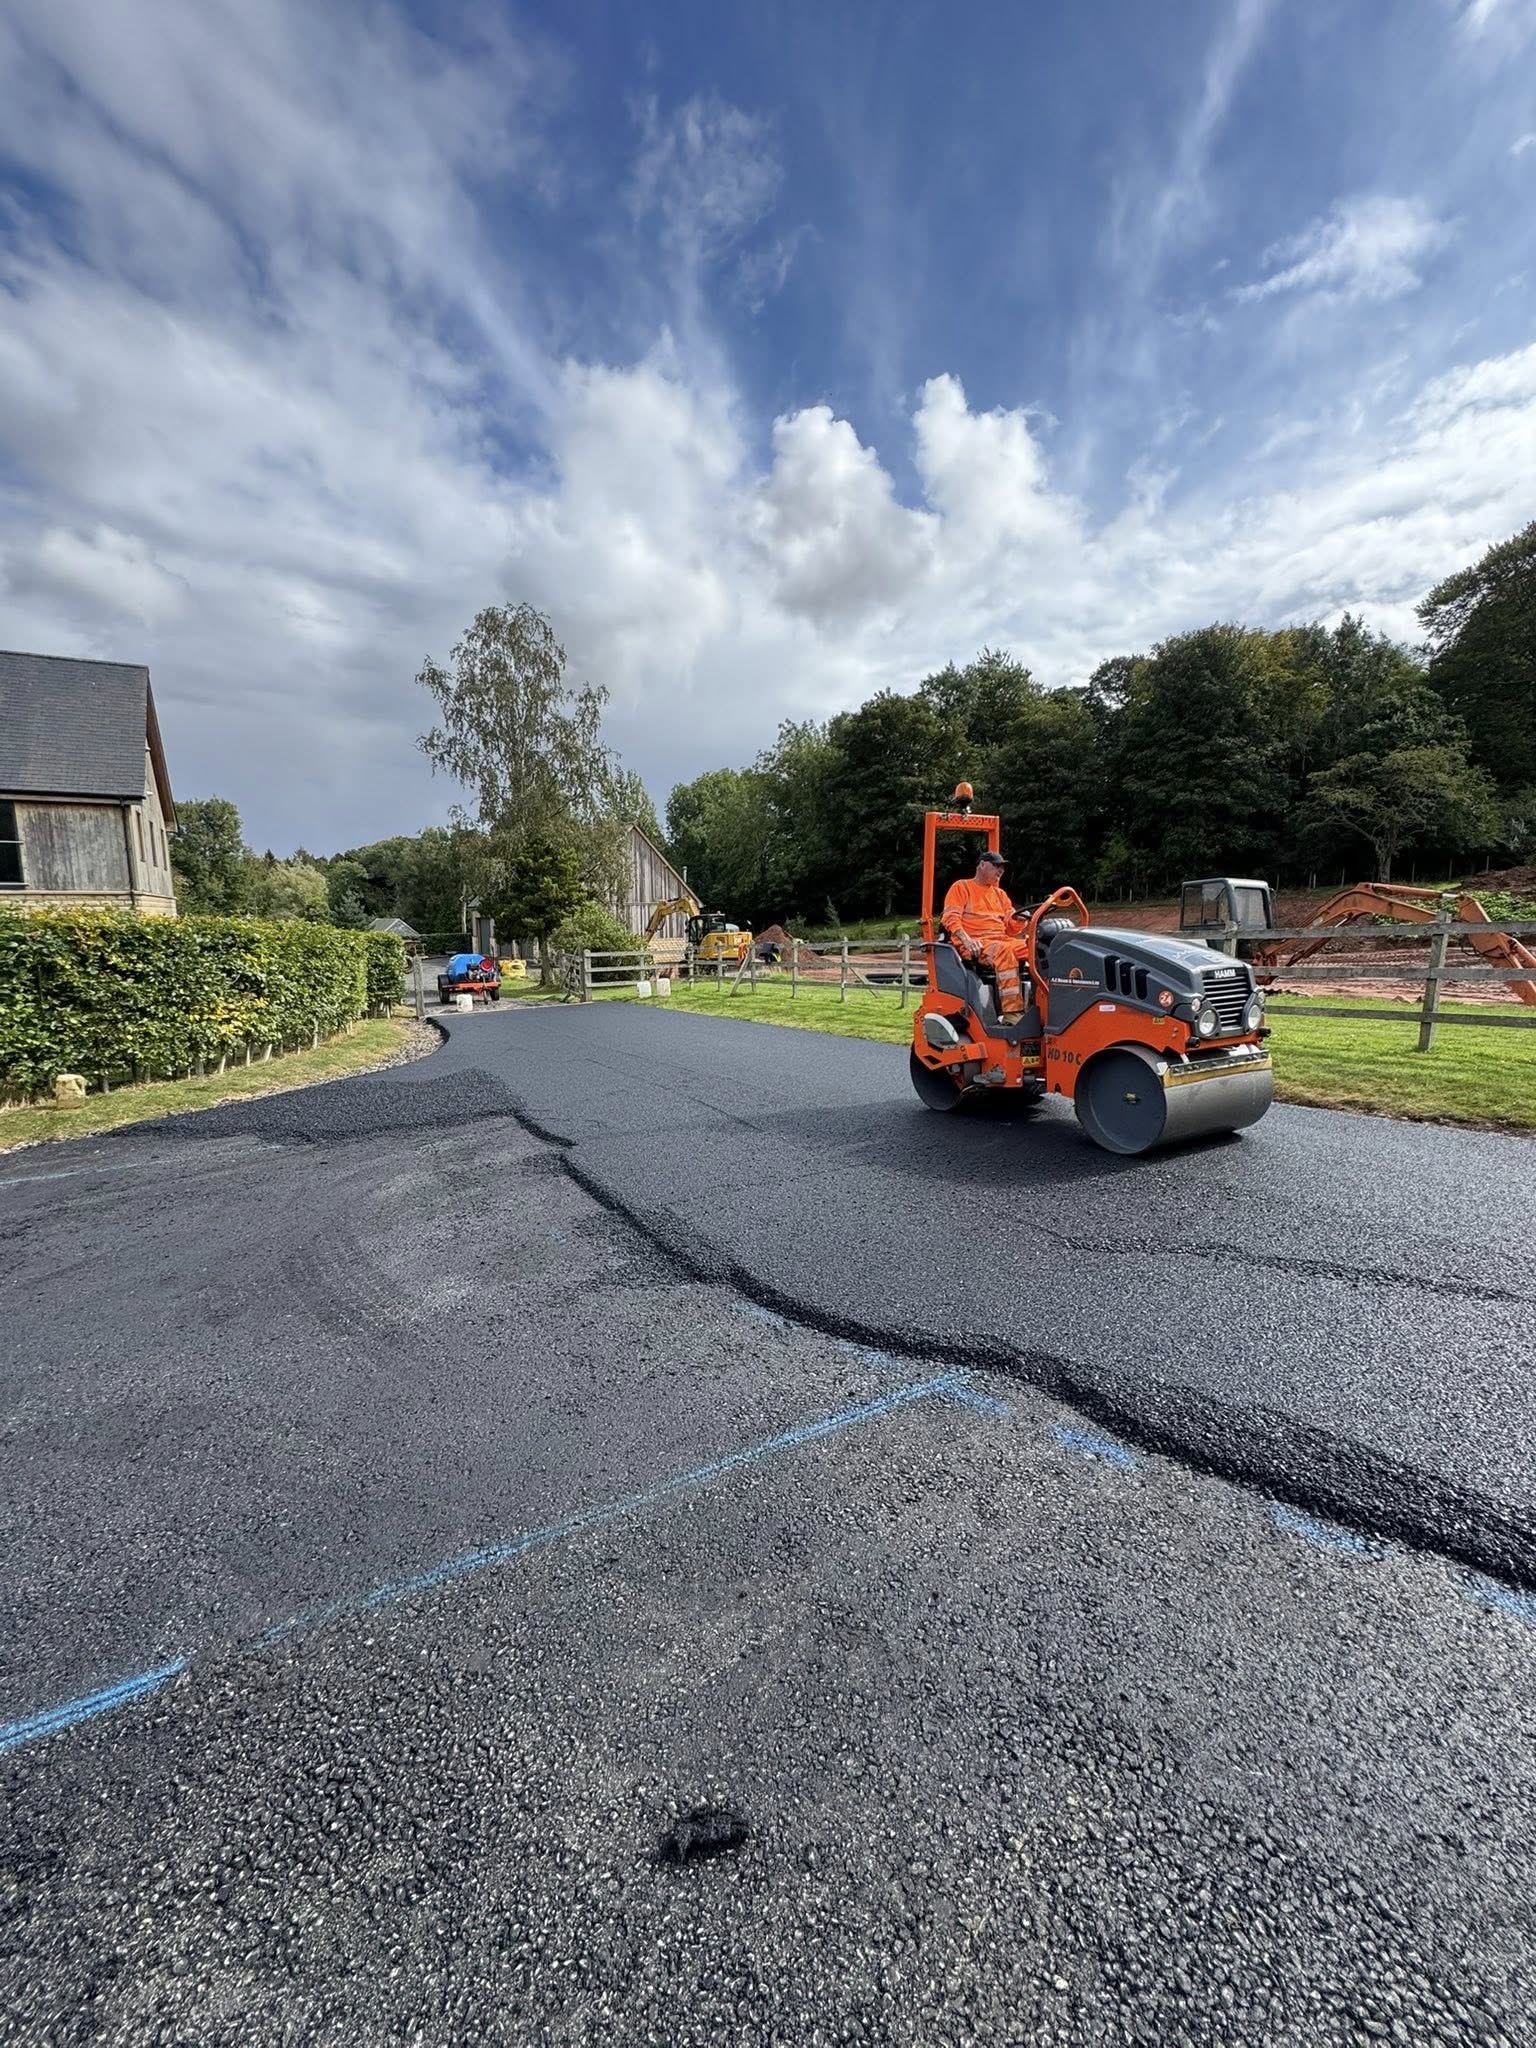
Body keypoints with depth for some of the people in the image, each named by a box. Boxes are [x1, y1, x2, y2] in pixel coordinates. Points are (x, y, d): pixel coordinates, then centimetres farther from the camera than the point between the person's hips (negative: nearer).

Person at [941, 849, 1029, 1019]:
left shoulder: (1000, 894, 27)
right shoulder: (961, 887, 9)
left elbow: (1011, 928, 20)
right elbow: (950, 918, -5)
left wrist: (1019, 922, -4)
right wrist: (966, 939, -21)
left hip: (1001, 939, 6)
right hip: (974, 943, -6)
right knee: (1005, 952, -36)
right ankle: (1012, 1013, -41)